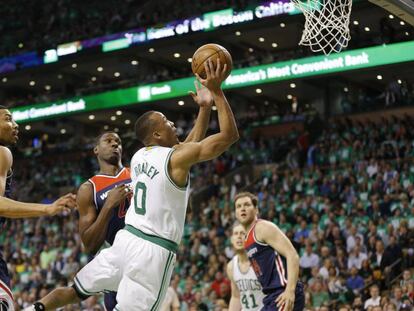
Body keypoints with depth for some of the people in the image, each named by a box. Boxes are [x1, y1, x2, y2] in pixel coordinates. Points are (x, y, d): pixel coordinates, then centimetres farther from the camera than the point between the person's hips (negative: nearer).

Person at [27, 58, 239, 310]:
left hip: (126, 238, 7)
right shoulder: (177, 157, -12)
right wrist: (216, 91, -6)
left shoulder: (139, 156, 11)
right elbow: (229, 134, -10)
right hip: (154, 250, -7)